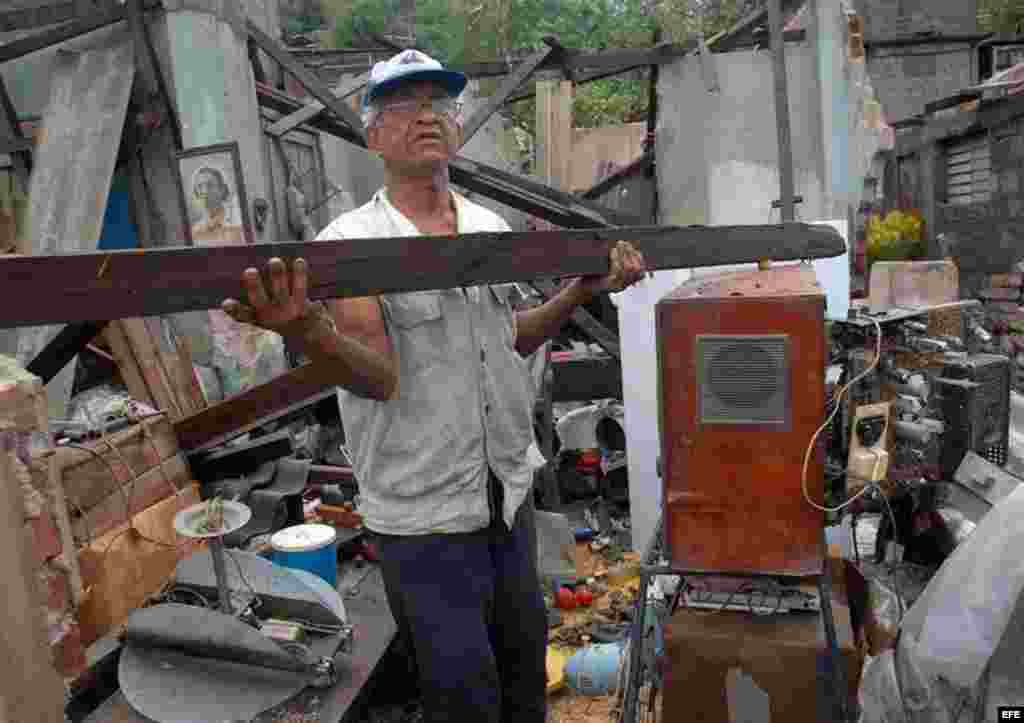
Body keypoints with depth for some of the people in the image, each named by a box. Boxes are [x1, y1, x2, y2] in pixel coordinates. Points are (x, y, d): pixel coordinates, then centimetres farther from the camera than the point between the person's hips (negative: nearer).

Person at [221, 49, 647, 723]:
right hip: (425, 513, -5)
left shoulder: (491, 226, 5)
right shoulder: (348, 243, -13)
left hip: (510, 490, 6)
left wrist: (582, 290, 6)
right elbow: (379, 378, -23)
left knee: (525, 663, 23)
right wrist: (309, 331, -42)